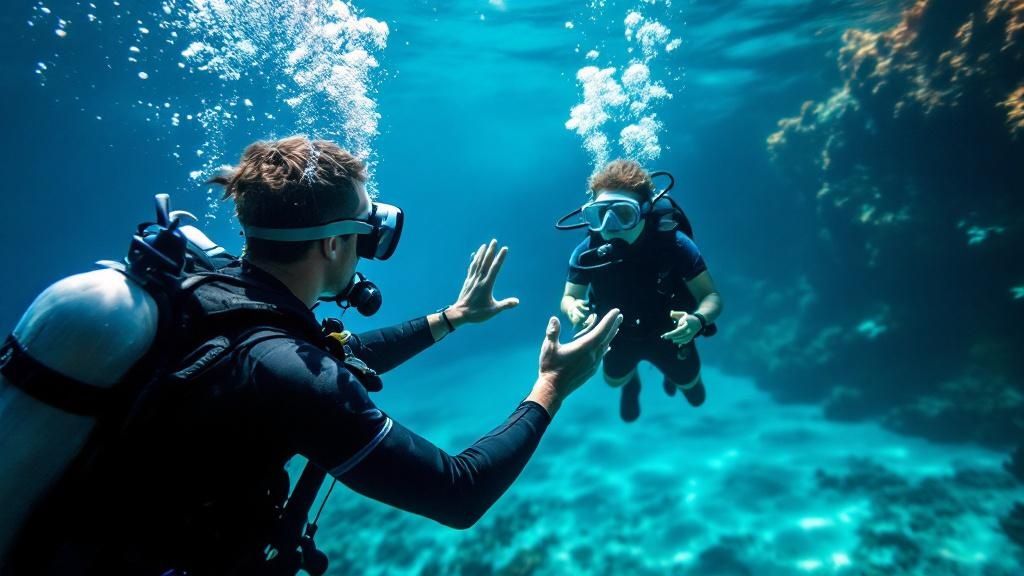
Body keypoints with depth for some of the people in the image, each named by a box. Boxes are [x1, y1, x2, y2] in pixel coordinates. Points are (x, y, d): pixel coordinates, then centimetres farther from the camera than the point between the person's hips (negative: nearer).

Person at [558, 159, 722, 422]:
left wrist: (698, 320, -52)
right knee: (615, 379, 26)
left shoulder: (673, 243, -36)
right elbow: (568, 297, -16)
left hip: (669, 333, -1)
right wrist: (573, 308, -41)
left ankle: (677, 373, 62)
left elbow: (712, 296, -29)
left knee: (688, 383, 24)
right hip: (619, 336, 1)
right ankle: (631, 383, 64)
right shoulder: (587, 252, -31)